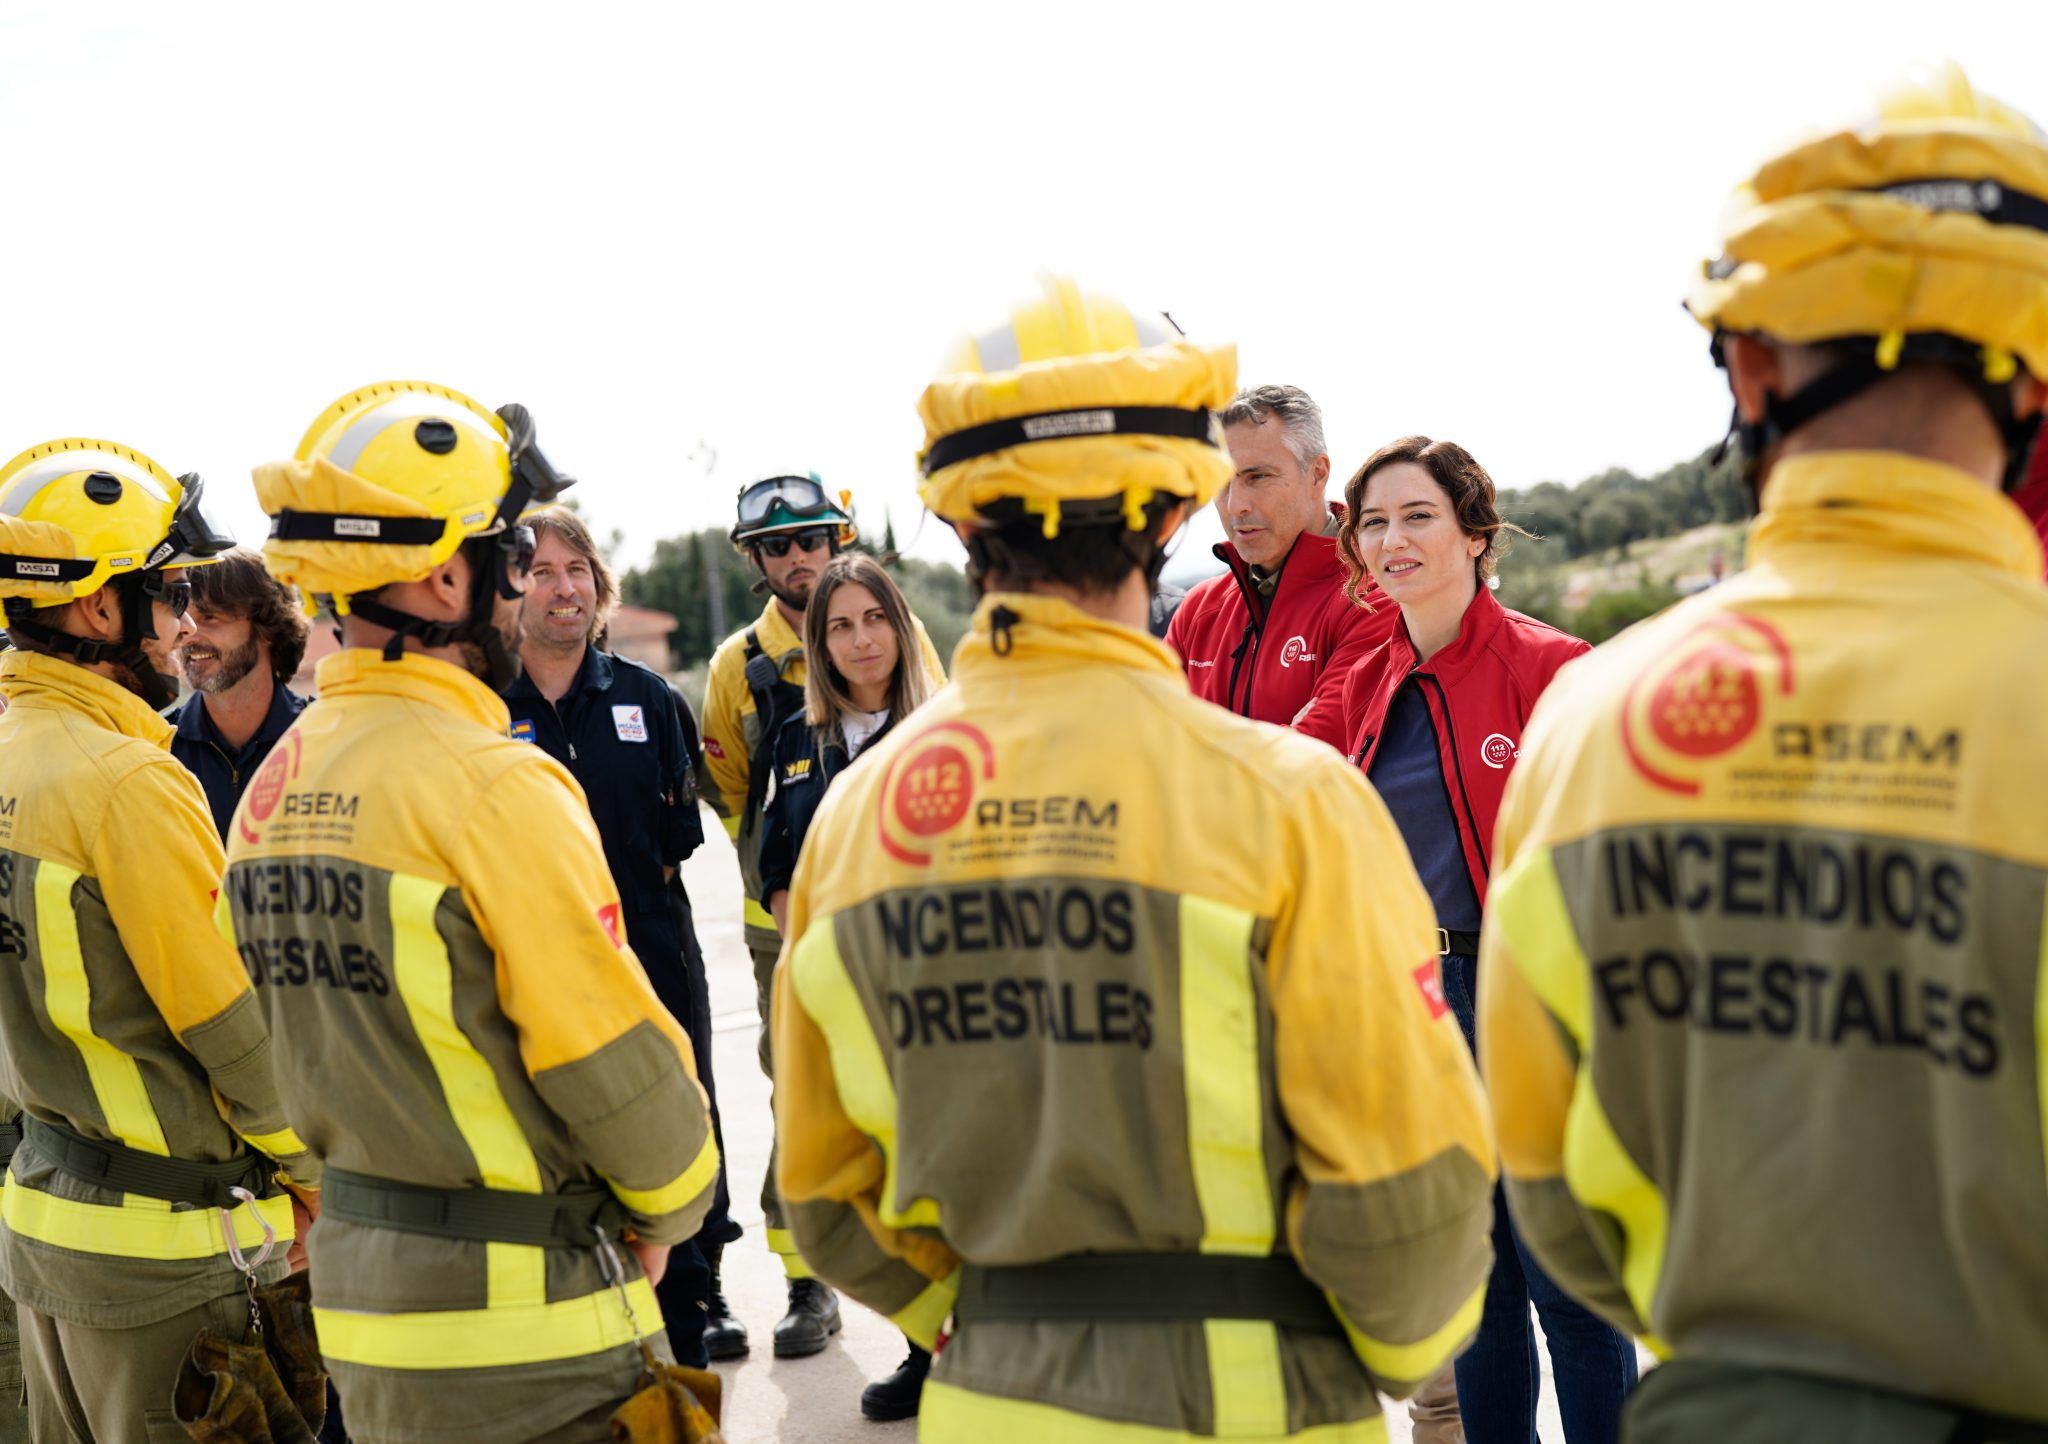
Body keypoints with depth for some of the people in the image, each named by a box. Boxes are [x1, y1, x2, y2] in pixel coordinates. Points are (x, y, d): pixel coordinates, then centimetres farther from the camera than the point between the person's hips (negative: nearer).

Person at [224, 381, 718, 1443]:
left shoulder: (274, 785, 4)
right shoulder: (494, 782, -20)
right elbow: (615, 1063, -17)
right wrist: (669, 1207, 0)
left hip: (354, 1290, 8)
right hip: (525, 1319, -8)